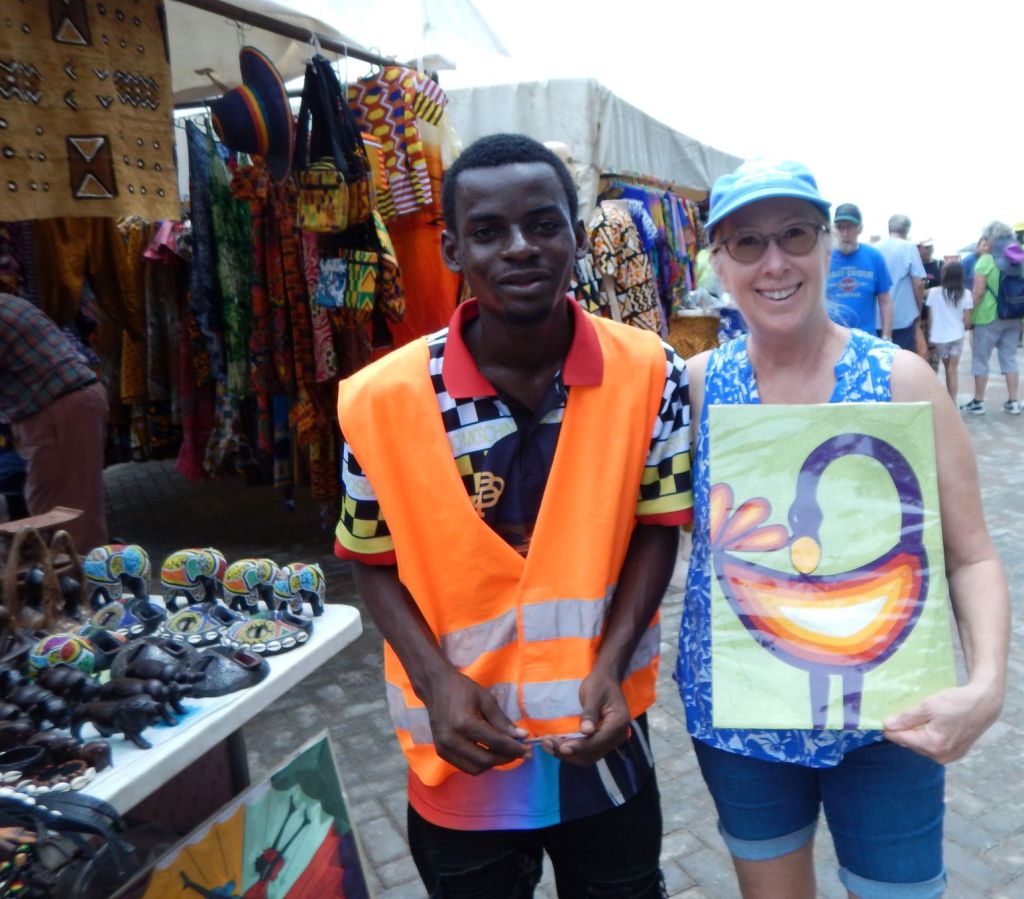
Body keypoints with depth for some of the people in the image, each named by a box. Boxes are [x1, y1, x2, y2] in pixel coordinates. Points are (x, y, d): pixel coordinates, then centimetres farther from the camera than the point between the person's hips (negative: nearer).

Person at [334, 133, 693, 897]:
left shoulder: (649, 372, -13)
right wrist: (436, 680, -17)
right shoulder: (384, 400, -17)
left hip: (605, 733, 1)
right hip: (462, 749, 0)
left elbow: (656, 528, -5)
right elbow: (374, 560, -5)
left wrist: (610, 667, -17)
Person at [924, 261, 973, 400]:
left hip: (939, 336, 0)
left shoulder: (933, 292, -5)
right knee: (952, 370, 5)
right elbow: (967, 321, -3)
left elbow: (930, 318, -1)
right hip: (957, 336, 0)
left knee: (948, 369, 17)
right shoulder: (965, 294, -4)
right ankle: (952, 402, 3)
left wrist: (930, 335, 12)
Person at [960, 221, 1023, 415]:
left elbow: (978, 292, -15)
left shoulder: (986, 260, -11)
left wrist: (968, 314, -8)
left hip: (988, 317, -6)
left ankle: (978, 402, 8)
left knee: (980, 359, 4)